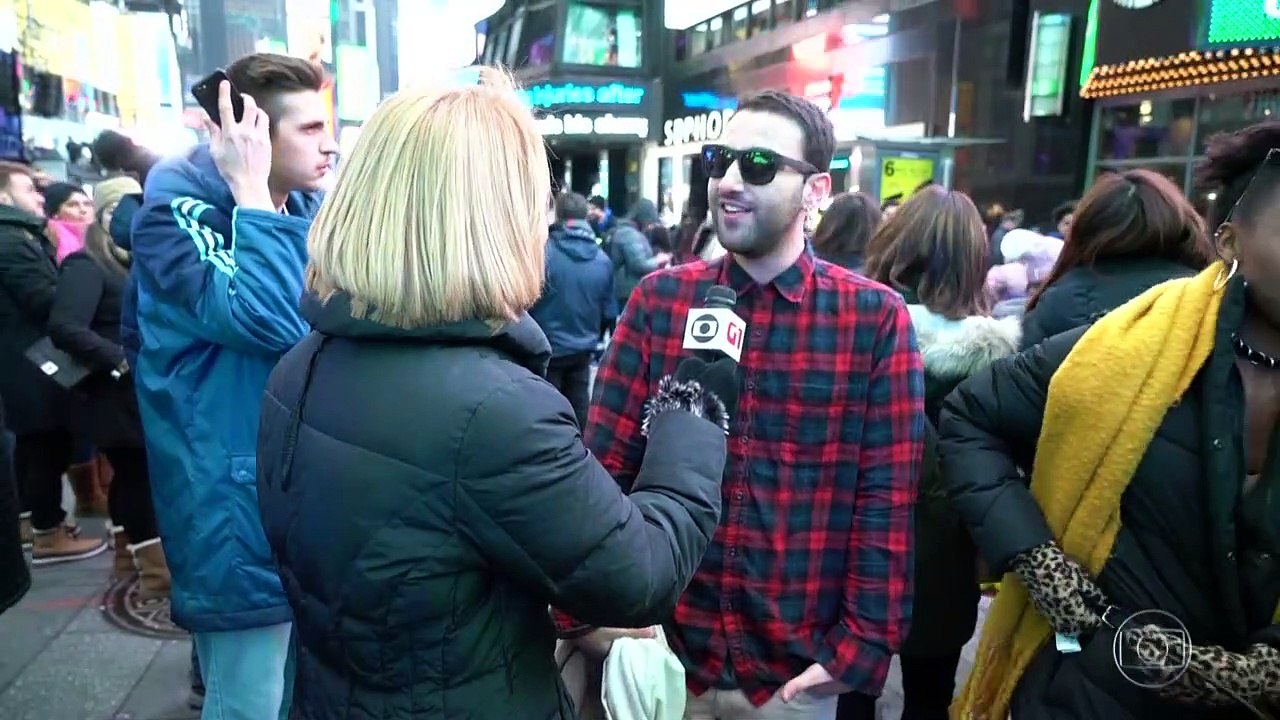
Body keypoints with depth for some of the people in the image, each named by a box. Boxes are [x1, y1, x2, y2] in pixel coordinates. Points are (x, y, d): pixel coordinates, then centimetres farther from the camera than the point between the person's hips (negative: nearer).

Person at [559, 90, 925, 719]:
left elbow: (886, 500, -6)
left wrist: (865, 643, -8)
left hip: (798, 669, -1)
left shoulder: (875, 318, -8)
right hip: (662, 652, 1)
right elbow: (605, 466, -4)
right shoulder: (658, 299, -4)